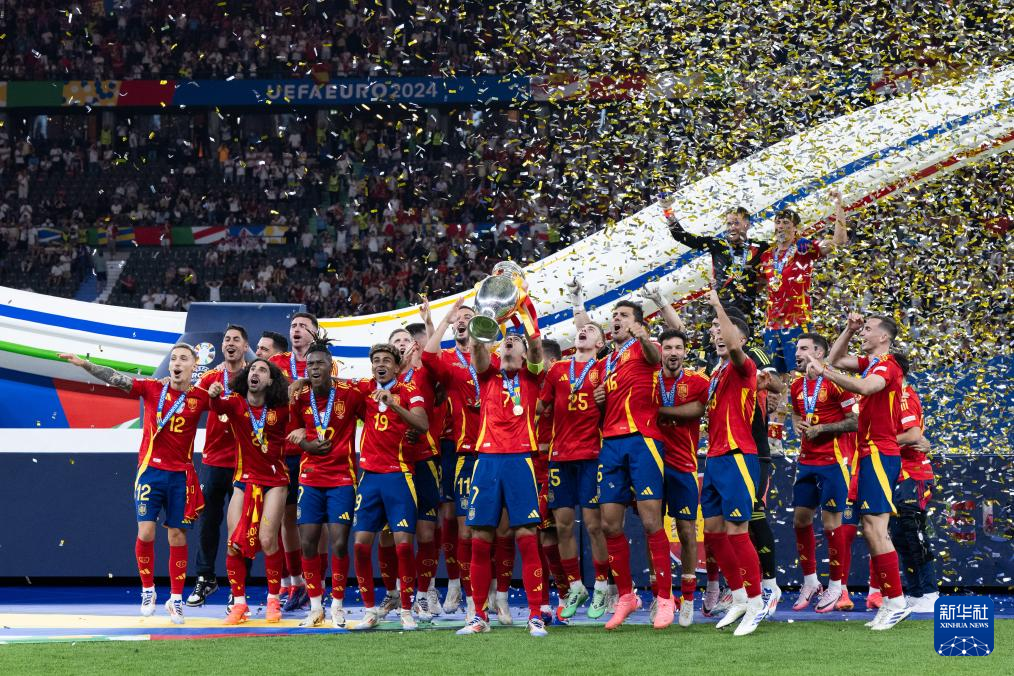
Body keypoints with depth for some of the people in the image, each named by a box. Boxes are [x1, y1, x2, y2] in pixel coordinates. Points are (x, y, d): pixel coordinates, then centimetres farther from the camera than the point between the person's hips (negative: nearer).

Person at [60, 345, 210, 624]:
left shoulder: (200, 397, 2)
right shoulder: (153, 388, 0)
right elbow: (117, 379, -5)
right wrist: (85, 364, -15)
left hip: (180, 475, 1)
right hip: (151, 470, -1)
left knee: (177, 536, 3)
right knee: (145, 532, -7)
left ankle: (176, 599, 12)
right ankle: (147, 591, 11)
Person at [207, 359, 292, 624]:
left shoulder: (281, 408, -4)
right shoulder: (236, 402, -5)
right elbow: (219, 406, -27)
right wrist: (215, 395, -47)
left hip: (274, 479, -2)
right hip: (244, 479, 2)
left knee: (267, 540, -11)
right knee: (235, 543, -4)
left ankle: (273, 600, 5)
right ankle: (239, 603, 7)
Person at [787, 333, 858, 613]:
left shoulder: (835, 382, -11)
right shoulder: (796, 386, 11)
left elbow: (855, 421, -12)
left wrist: (821, 429, -16)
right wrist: (798, 426, 3)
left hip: (833, 461, -7)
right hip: (807, 461, 7)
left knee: (831, 521, -4)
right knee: (800, 518, 6)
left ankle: (835, 585, 6)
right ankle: (810, 582, 18)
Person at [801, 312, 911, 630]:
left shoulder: (887, 366, -13)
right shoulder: (870, 364, 16)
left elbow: (864, 387, -33)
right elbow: (836, 359, 27)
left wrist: (824, 372, -35)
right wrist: (850, 329, 15)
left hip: (880, 455, -10)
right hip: (871, 453, 10)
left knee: (875, 529, -14)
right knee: (871, 529, 10)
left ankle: (896, 601, -14)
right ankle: (890, 602, 12)